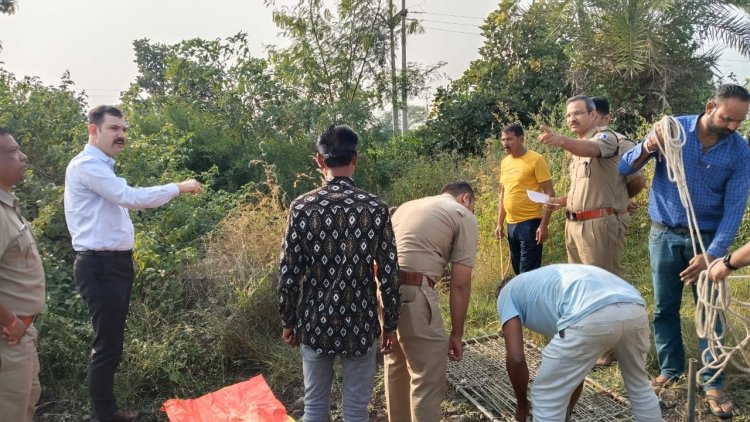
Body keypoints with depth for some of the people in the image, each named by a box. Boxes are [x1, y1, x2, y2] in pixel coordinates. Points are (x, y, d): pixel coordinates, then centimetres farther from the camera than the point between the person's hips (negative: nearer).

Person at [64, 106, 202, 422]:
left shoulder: (101, 168, 18)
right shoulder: (87, 165, -15)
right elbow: (130, 197, -24)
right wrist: (178, 187, -17)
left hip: (114, 263, 10)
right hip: (100, 266, -10)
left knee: (111, 343, 17)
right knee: (107, 346, -3)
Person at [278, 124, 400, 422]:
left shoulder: (301, 207, -9)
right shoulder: (375, 208, -10)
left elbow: (288, 273, -6)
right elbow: (389, 275, -8)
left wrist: (288, 322, 8)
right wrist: (390, 324, 5)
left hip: (314, 322, 1)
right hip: (360, 324, -1)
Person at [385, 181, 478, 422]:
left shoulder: (408, 206, 27)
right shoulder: (464, 216, 7)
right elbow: (459, 283, 0)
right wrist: (456, 334, 7)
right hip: (411, 293, -8)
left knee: (395, 368, 26)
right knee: (429, 380, 7)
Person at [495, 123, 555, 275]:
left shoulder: (536, 159, -9)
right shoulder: (504, 162, 10)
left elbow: (549, 194, -11)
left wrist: (543, 225, -17)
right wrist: (500, 223, 15)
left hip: (530, 223, -7)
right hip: (511, 224, 7)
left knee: (528, 272, -3)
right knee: (517, 269, 15)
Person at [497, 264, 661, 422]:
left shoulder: (508, 293, 26)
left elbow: (515, 358, 13)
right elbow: (576, 363, 45)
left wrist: (522, 405, 30)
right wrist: (568, 408, 56)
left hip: (592, 317, -8)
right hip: (635, 310, 8)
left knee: (546, 399, 15)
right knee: (639, 384, 36)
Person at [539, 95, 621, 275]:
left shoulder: (605, 136, -6)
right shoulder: (577, 146, 20)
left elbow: (590, 149, -32)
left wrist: (561, 140, -51)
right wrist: (561, 201, 9)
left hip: (596, 224, -8)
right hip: (573, 224, 9)